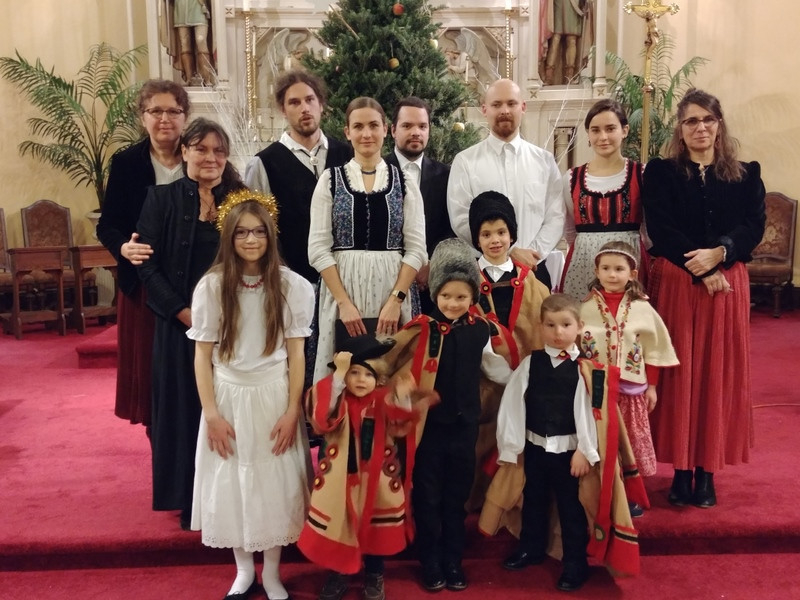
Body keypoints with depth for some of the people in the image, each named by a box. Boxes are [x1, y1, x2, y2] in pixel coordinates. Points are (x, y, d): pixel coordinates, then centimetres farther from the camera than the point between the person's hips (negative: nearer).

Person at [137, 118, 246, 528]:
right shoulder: (162, 199, 0)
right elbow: (147, 263, -4)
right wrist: (183, 312, -11)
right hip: (180, 323, -1)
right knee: (186, 407, 7)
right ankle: (190, 500, 22)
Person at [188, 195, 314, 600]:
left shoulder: (292, 286, -6)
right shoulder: (211, 286, -6)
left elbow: (296, 353, -3)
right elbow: (202, 355, -3)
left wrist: (292, 411, -6)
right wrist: (211, 413, -6)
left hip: (274, 396, 0)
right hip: (229, 397, 1)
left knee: (275, 481, 8)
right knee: (231, 482, 10)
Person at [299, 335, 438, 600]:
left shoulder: (384, 401, -2)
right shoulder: (337, 399, -9)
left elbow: (399, 427, -16)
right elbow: (325, 418, -31)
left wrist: (402, 399, -35)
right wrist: (338, 374, -37)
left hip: (376, 480, 1)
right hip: (342, 479, -1)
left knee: (375, 528, 12)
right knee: (340, 526, 9)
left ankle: (374, 576, 33)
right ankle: (338, 575, 31)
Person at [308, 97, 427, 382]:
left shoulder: (404, 182, 6)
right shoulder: (330, 179, 4)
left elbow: (416, 249, 0)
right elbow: (318, 248, -3)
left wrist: (396, 299, -11)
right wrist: (344, 302, -11)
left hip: (393, 290, 1)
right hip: (341, 289, 0)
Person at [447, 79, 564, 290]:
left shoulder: (545, 160, 8)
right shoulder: (465, 161, 0)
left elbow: (556, 217, 3)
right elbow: (461, 220, -7)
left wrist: (532, 253, -12)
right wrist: (510, 252, -13)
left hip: (534, 270, 2)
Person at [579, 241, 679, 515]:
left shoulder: (641, 308, -2)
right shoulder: (586, 308, -4)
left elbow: (654, 348, 3)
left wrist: (651, 385, 3)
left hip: (631, 387, 1)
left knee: (631, 440, 11)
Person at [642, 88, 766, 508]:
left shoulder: (745, 174, 10)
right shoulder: (660, 173, 4)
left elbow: (754, 228, -1)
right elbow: (660, 230, -6)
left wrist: (718, 253, -19)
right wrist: (701, 270, -15)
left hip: (728, 284, 2)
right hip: (675, 283, -1)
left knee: (718, 374, 4)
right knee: (678, 374, 0)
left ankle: (707, 471, 13)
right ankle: (681, 469, 9)